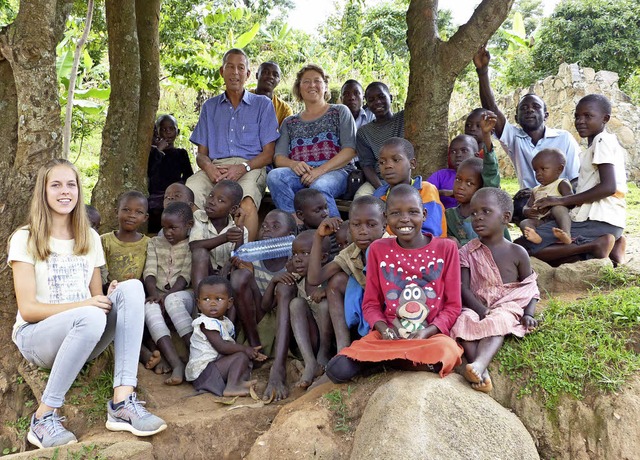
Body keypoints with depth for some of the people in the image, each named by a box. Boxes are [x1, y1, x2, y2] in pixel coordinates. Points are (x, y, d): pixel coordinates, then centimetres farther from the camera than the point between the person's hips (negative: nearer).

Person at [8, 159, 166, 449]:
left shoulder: (90, 238, 12)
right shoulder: (25, 239, -4)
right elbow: (28, 309, -11)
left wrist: (109, 298, -13)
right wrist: (83, 305, -25)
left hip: (84, 338, 5)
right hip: (36, 337, -5)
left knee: (132, 287, -23)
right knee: (90, 317, -38)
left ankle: (122, 402, -32)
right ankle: (44, 416, -22)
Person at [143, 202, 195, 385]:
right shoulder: (155, 242, 18)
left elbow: (186, 275, -5)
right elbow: (150, 272, 5)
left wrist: (167, 294, -20)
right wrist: (155, 293, -15)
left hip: (182, 294, -3)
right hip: (158, 295, 3)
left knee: (173, 301, -38)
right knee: (149, 307, -32)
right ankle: (176, 364, -47)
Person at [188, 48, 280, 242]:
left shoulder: (262, 104, 15)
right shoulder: (210, 107, 24)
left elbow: (268, 154, 7)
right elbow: (201, 153, 18)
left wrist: (243, 167, -13)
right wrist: (209, 168, -7)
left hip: (250, 168, -2)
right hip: (215, 167, 3)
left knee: (247, 200, -39)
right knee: (189, 192, -32)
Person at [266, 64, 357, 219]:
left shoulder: (339, 112, 16)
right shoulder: (289, 122, 26)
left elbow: (350, 150, 2)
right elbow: (278, 157, 14)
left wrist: (321, 170, -13)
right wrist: (293, 164, -12)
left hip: (334, 171, -3)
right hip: (299, 173, 3)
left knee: (319, 186, -39)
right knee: (274, 175, -30)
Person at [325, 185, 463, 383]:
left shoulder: (445, 248, 1)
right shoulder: (378, 249, 6)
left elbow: (453, 305, 1)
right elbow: (371, 303, 9)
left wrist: (426, 332, -15)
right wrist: (383, 328, -12)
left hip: (431, 334, -1)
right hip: (389, 334, 1)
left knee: (447, 351, -39)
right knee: (337, 370, -22)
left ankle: (383, 358, -12)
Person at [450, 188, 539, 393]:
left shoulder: (517, 253, 4)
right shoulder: (467, 253, 5)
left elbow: (531, 288, 7)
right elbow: (463, 288, -4)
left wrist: (528, 314, -12)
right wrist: (481, 310, -21)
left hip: (507, 307, -1)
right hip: (475, 307, 1)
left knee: (498, 322, -35)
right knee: (463, 321, -31)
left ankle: (479, 365, -57)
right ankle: (483, 372, -45)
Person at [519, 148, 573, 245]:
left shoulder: (561, 184, 9)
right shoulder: (536, 190, 30)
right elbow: (526, 207, 24)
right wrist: (527, 211, -2)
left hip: (559, 219, -5)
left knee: (558, 208, -33)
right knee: (524, 223, -22)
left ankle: (566, 234, -58)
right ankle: (535, 236, -57)